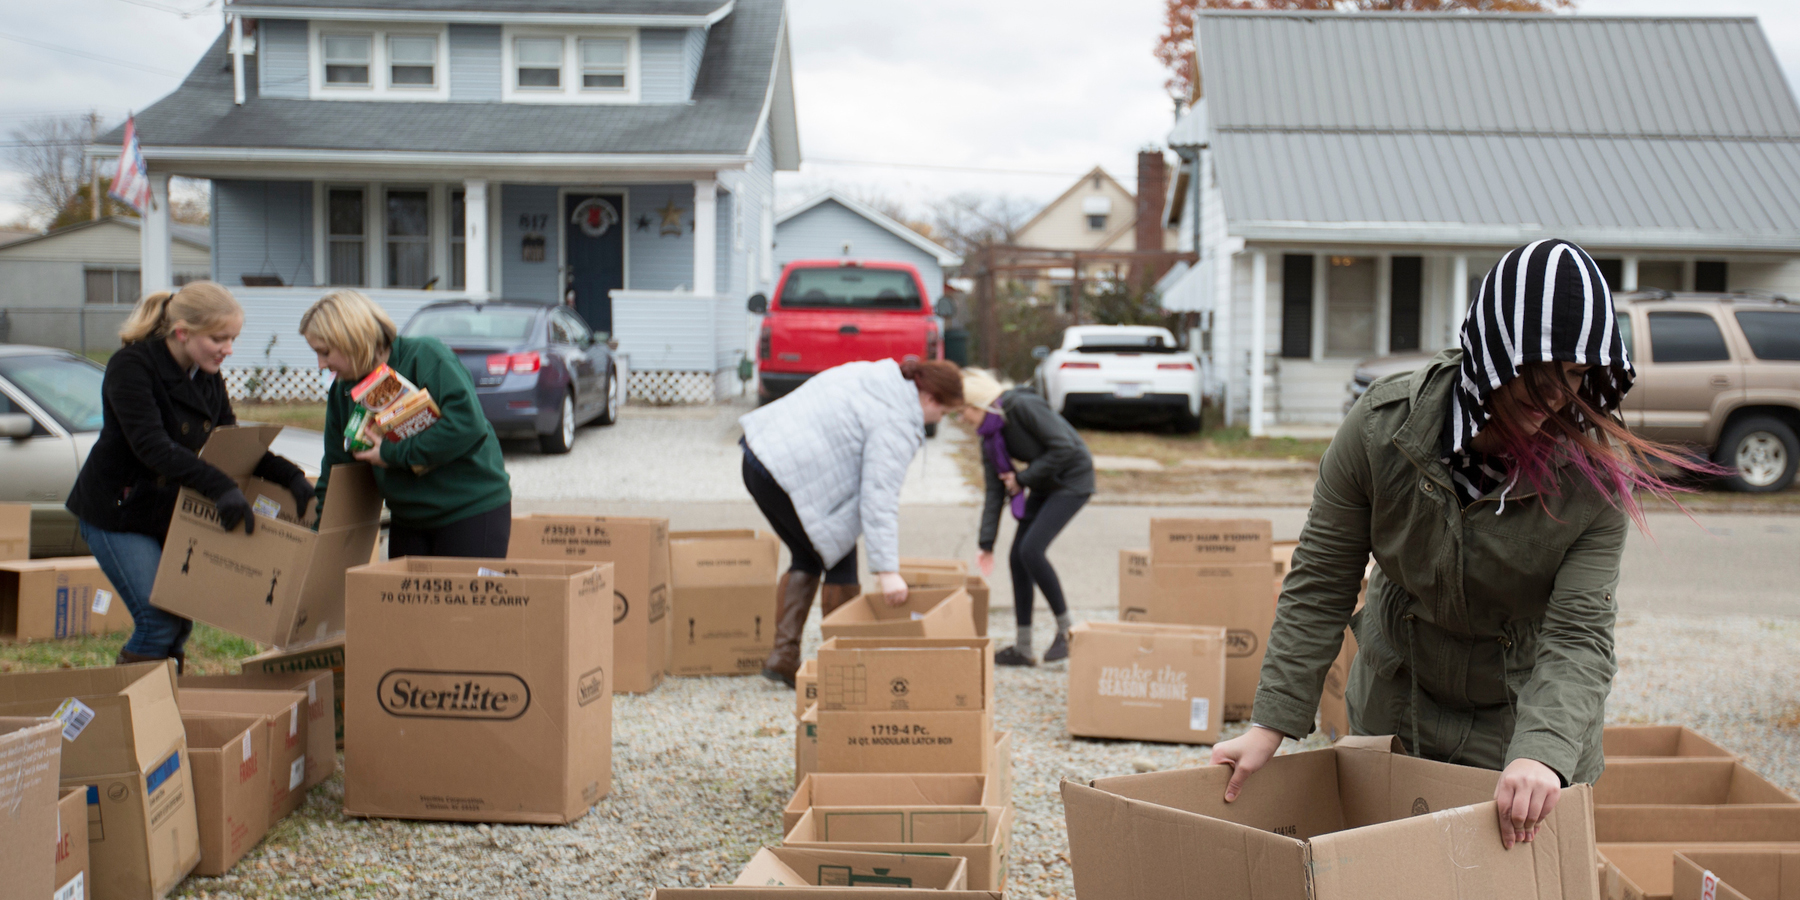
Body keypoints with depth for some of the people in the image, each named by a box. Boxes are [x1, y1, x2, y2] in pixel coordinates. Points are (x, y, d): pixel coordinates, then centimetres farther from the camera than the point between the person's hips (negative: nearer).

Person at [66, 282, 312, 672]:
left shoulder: (208, 377, 3)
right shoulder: (130, 366, -19)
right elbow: (152, 447, -31)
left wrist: (291, 478, -8)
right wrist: (220, 488, -42)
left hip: (172, 512, 7)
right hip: (117, 512, -7)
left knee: (182, 620, 5)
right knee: (159, 622, -14)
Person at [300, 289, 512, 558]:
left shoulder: (425, 357, -15)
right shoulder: (342, 391, 6)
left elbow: (468, 424, -28)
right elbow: (335, 471, 12)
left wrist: (394, 454, -21)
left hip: (473, 513, -7)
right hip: (407, 522, 7)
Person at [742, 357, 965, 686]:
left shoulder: (872, 375, 13)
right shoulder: (898, 424, -14)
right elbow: (879, 496, -23)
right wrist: (886, 569, -26)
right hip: (790, 480, -10)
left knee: (807, 558, 21)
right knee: (839, 560, 5)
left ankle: (783, 656, 18)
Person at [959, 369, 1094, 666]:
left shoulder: (1023, 406, -23)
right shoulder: (990, 436, 2)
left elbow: (1064, 447, -27)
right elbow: (995, 491, 2)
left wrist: (1023, 478, -19)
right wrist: (986, 546, -3)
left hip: (1073, 479, -9)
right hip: (1045, 484, 9)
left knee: (1031, 550, -19)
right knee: (1017, 557, 1)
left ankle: (1066, 629, -2)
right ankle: (1022, 648, 8)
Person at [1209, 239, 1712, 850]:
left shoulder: (1599, 470, -22)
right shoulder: (1384, 424, -21)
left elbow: (1579, 636, -26)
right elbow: (1319, 584, -15)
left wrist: (1542, 752, -45)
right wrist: (1271, 724, -19)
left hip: (1528, 709, -1)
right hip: (1396, 705, 1)